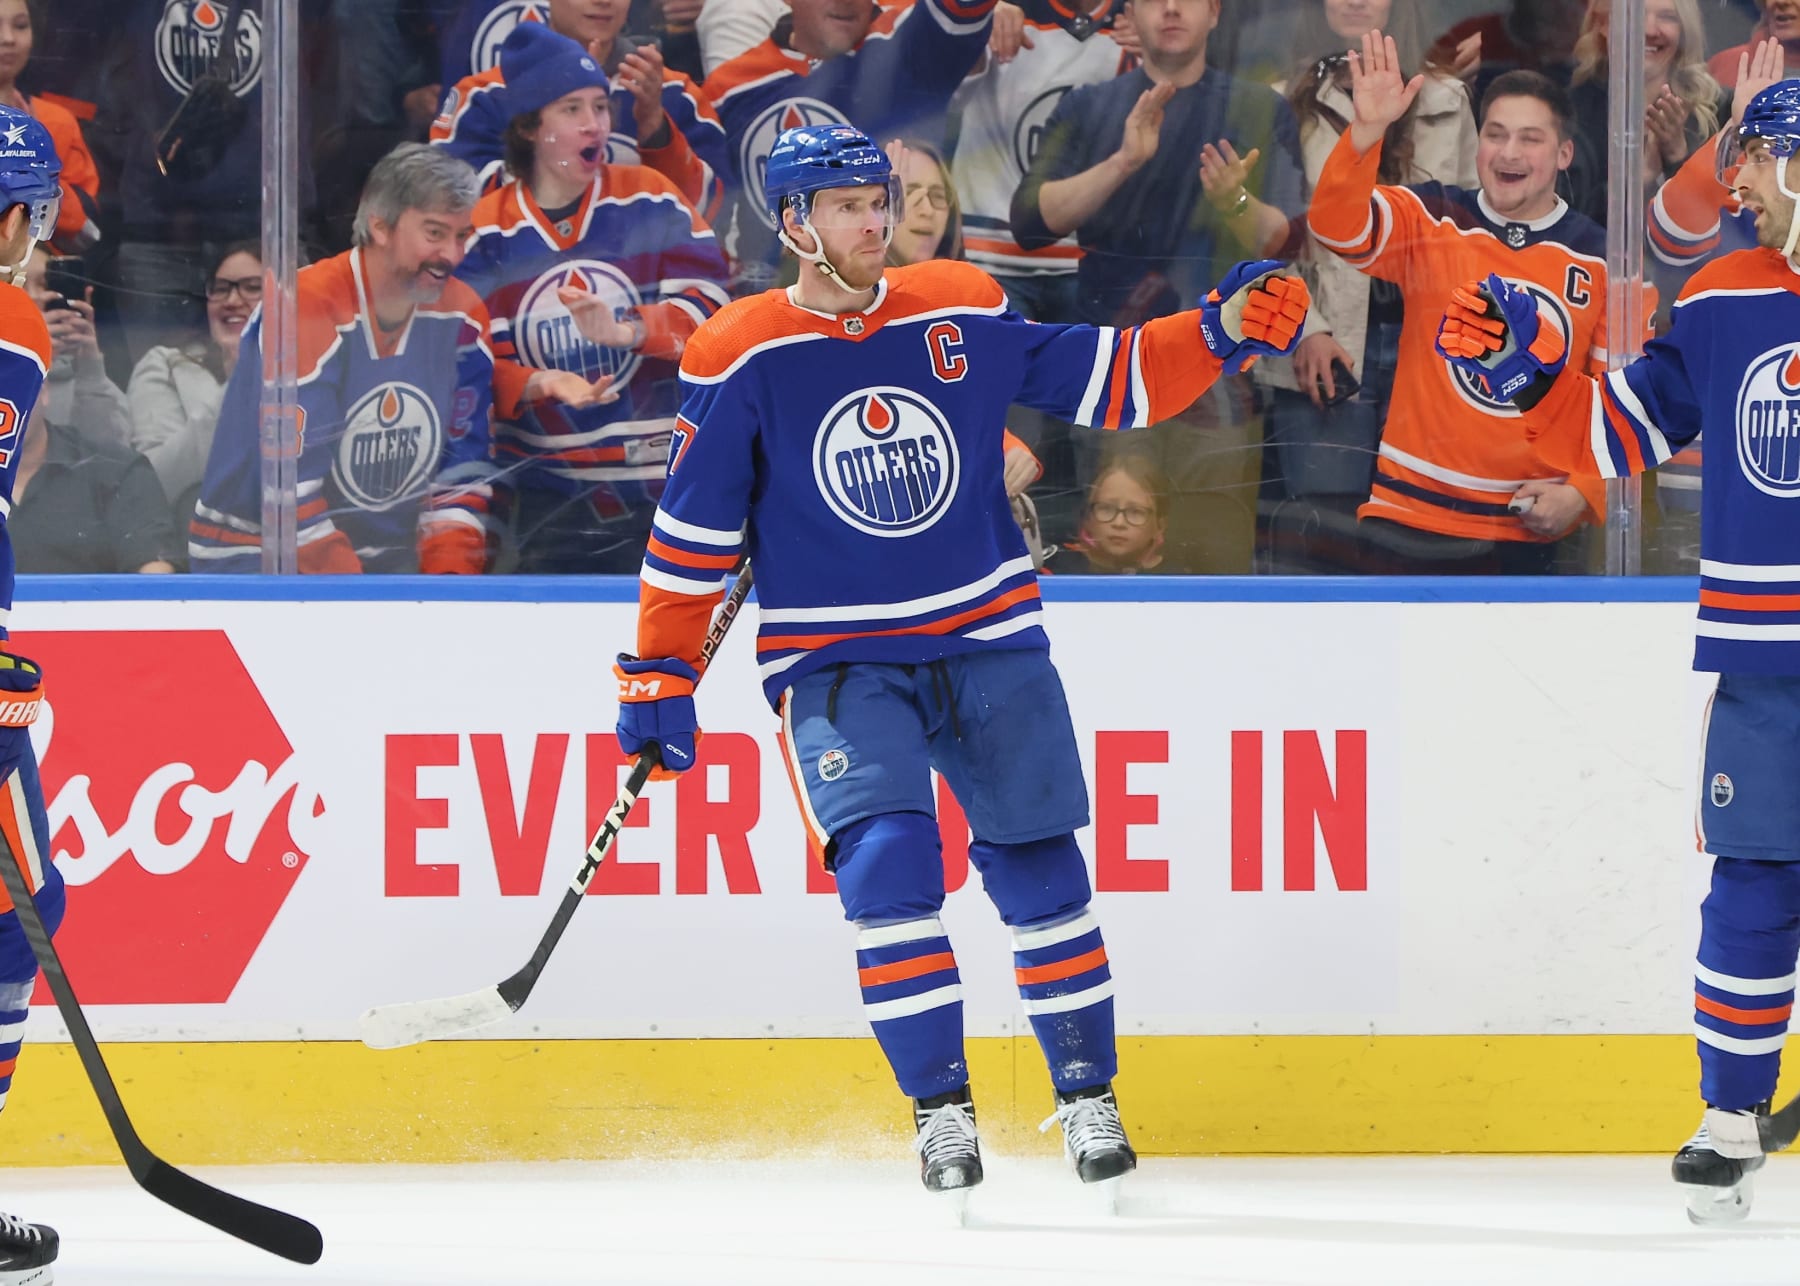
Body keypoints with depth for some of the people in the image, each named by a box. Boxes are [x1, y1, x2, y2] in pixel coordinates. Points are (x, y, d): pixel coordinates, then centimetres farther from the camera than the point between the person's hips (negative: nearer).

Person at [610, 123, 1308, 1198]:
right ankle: (941, 1110, -9)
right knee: (887, 860, -19)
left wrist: (1221, 332, -8)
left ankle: (1088, 1096, 15)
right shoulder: (740, 359, -6)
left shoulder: (965, 312, 0)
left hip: (989, 640, 2)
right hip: (837, 662, -2)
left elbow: (1106, 382, 7)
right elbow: (693, 536, -1)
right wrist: (661, 679, 0)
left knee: (1038, 864, 1)